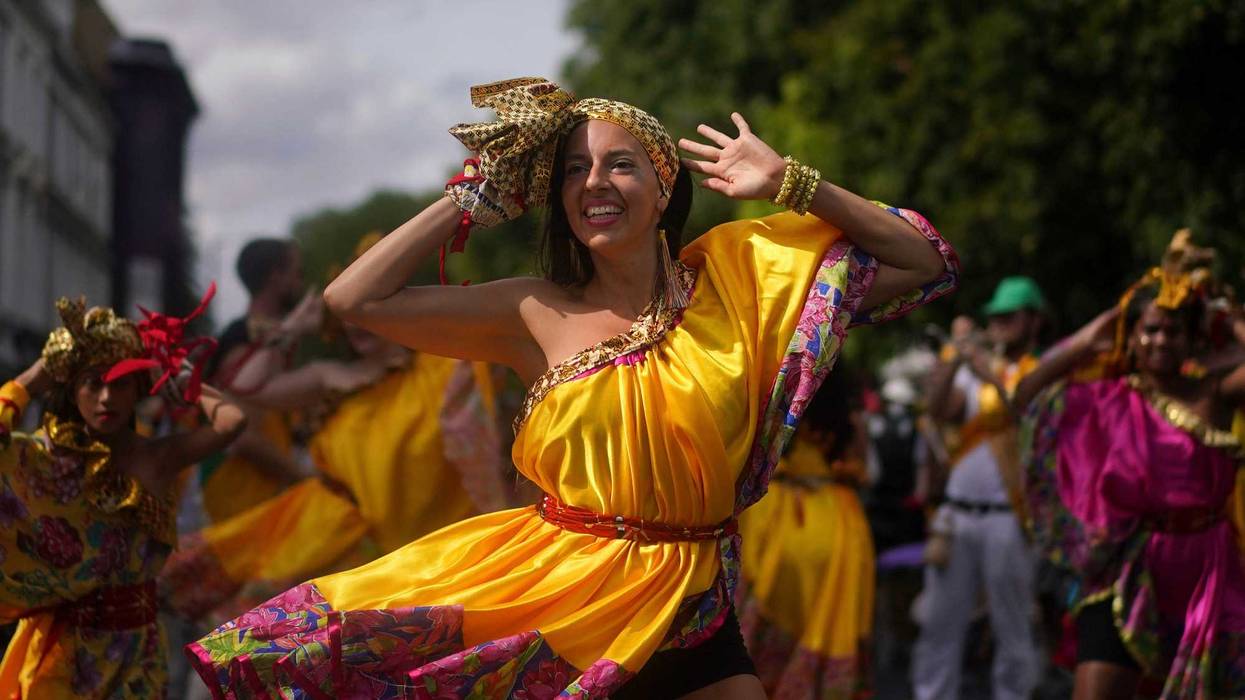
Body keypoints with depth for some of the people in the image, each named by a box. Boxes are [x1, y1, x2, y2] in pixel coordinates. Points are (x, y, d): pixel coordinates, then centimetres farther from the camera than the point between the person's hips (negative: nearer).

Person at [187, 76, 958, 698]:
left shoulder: (731, 281, 2)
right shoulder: (540, 314, 3)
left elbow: (924, 264, 5)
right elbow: (353, 298, 2)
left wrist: (790, 184, -1)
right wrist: (472, 200, 5)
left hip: (690, 614, 0)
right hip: (555, 595, 0)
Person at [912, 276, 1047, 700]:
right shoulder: (971, 371, 17)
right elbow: (939, 410, 1)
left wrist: (993, 377, -22)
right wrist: (955, 355, -6)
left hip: (1007, 518, -5)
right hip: (958, 515, 5)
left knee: (1013, 631, -1)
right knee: (938, 627, 5)